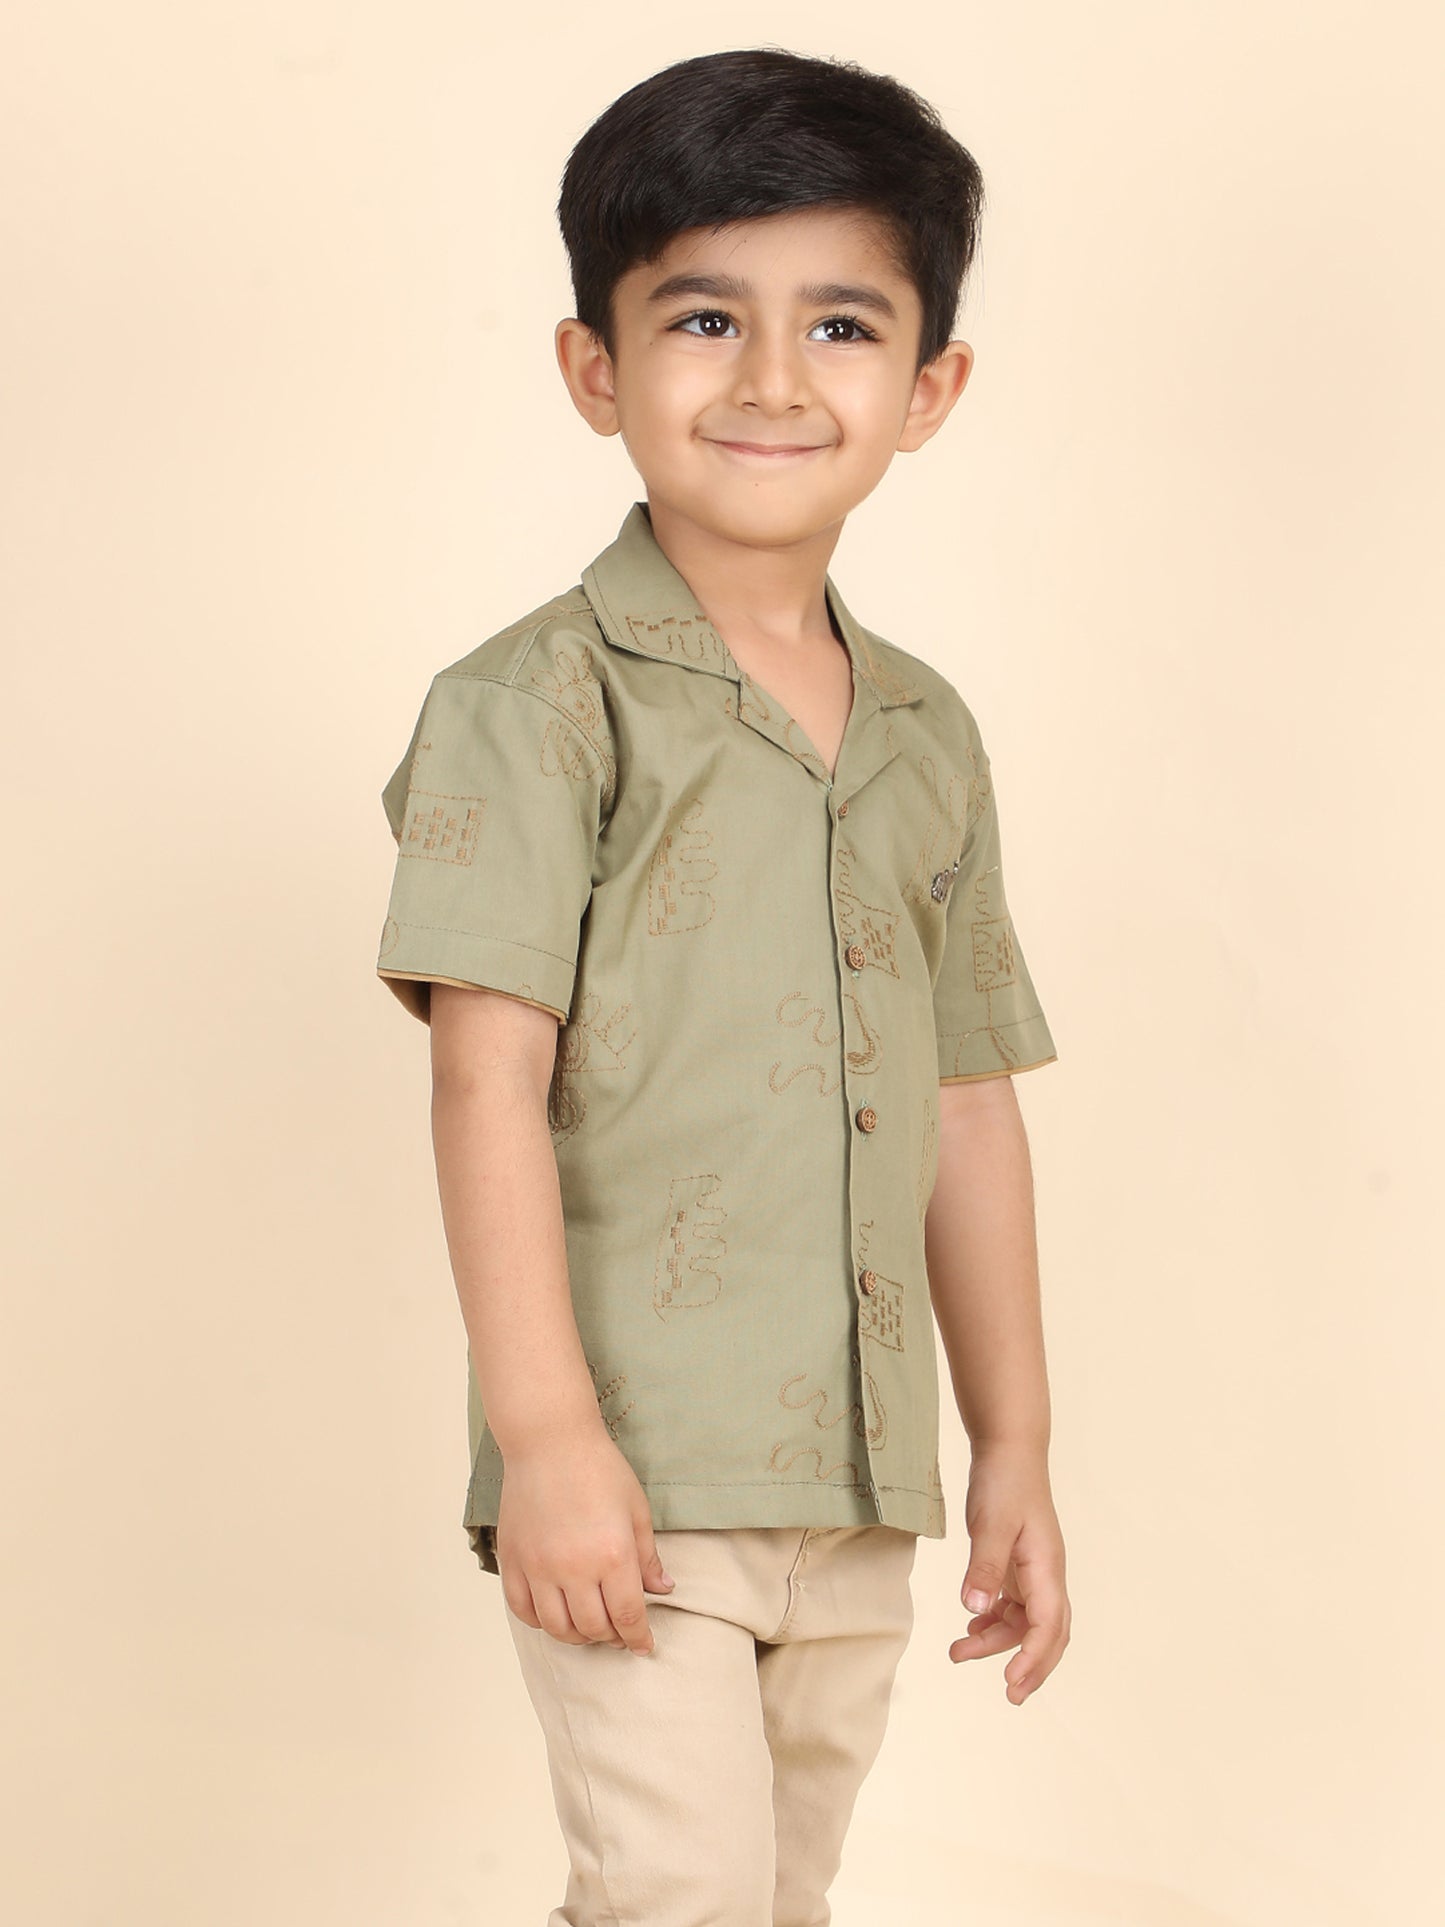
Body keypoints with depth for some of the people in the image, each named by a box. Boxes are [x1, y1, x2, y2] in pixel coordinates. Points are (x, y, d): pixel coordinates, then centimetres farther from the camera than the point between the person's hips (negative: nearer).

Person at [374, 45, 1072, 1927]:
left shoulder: (929, 736, 11)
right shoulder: (540, 701, -7)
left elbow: (969, 1114, 14)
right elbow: (489, 1074, -14)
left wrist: (1015, 1449, 15)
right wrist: (546, 1429, -21)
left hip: (857, 1495, 6)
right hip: (632, 1482, -6)